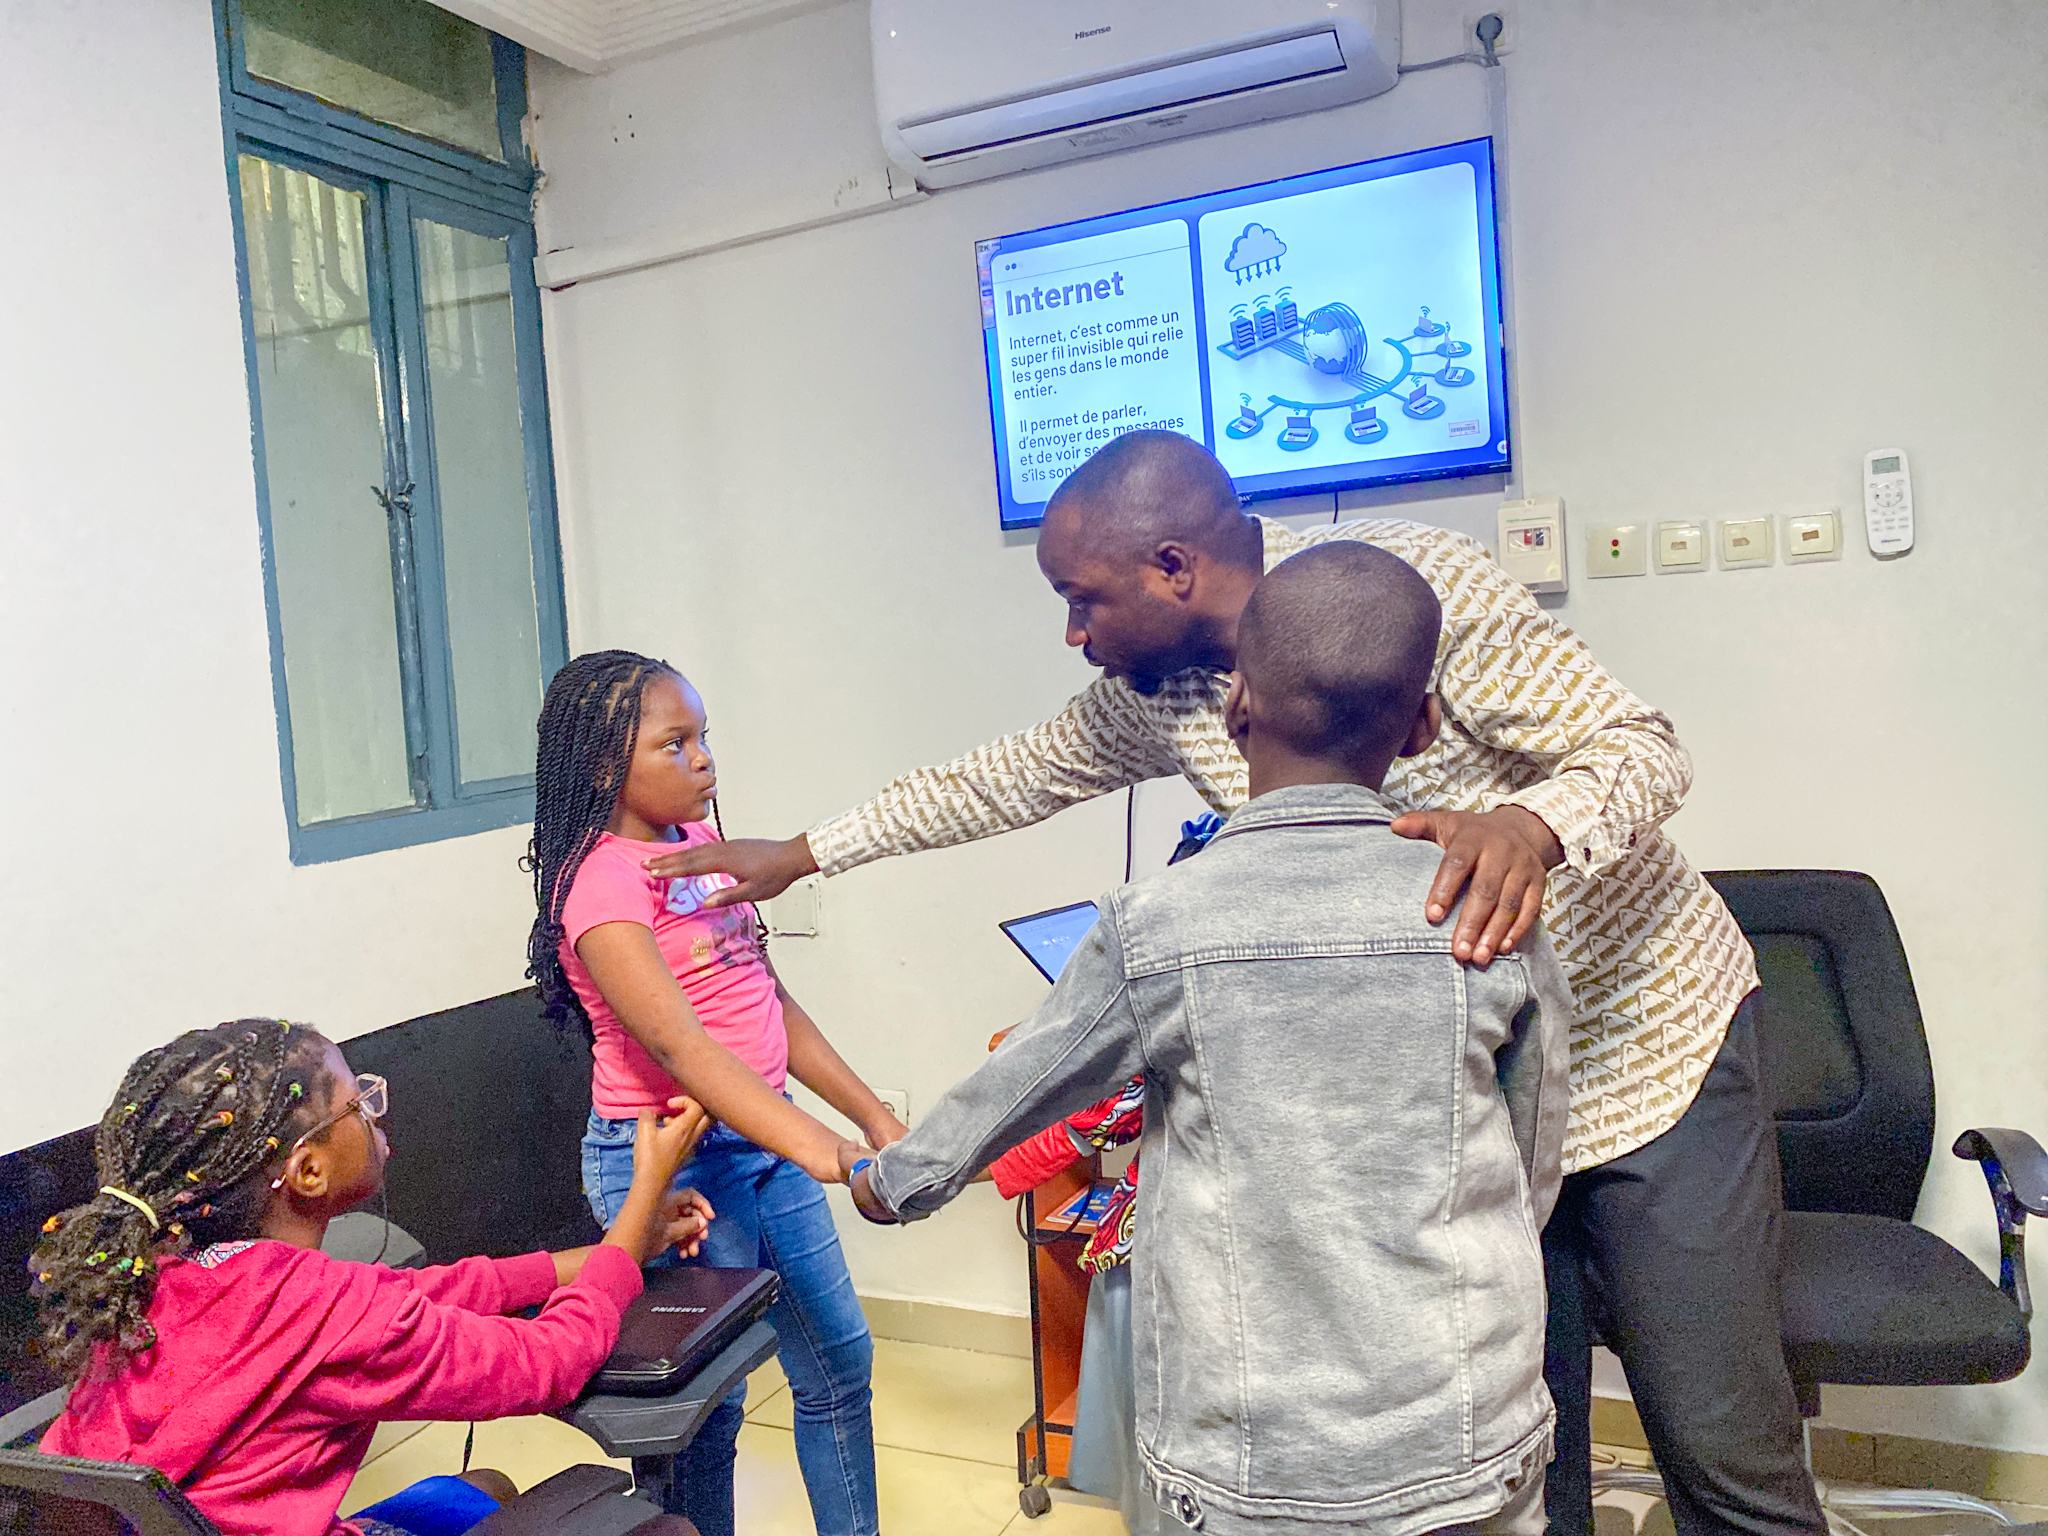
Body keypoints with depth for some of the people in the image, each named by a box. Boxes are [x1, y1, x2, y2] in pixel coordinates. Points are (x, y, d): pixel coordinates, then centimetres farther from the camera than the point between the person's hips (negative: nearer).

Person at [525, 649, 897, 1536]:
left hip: (762, 1137, 8)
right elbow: (674, 1041, -30)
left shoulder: (701, 846, 7)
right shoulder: (604, 881, -18)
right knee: (705, 1402, 7)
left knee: (839, 1360, 18)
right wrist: (816, 1150, -40)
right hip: (672, 1160, -8)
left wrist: (873, 1117, 8)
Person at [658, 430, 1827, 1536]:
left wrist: (1531, 826, -41)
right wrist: (803, 853, 16)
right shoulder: (1157, 692, -2)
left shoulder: (1416, 579, -21)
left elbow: (1645, 747, -18)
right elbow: (1019, 774, 13)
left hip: (1645, 1036, -4)